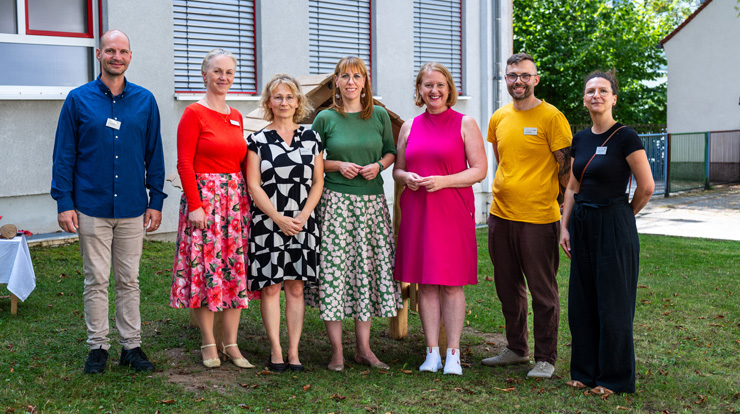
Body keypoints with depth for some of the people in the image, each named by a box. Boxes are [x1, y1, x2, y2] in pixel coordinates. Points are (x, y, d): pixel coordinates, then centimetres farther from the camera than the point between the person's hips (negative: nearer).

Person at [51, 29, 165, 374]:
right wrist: (64, 202, -4)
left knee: (129, 280, 9)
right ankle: (98, 346, 16)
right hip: (91, 208, -1)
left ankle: (132, 345, 18)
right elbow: (64, 155, 2)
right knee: (96, 280, 5)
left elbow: (154, 155, 8)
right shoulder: (78, 99, 1)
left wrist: (156, 201, 4)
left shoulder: (145, 101, 6)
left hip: (132, 209, 1)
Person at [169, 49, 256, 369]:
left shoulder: (236, 116, 14)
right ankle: (209, 343, 12)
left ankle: (231, 343, 15)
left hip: (236, 201, 6)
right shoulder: (194, 114, -5)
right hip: (204, 199, -6)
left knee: (236, 271, 6)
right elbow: (184, 164, -10)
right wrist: (195, 205, -16)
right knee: (205, 270, -2)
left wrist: (248, 199, 9)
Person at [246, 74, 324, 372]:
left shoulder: (311, 138, 10)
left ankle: (294, 353, 9)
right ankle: (275, 351, 8)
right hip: (268, 222, -2)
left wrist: (302, 216, -8)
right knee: (270, 287, 0)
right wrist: (279, 219, -11)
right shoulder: (258, 140, 3)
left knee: (296, 287, 4)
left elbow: (318, 182, 6)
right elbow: (253, 185, -3)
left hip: (303, 223, 2)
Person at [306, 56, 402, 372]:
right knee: (334, 268, -4)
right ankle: (337, 351, 6)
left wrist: (379, 165, -4)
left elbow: (391, 151, 16)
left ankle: (363, 348, 15)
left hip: (371, 201, 3)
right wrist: (337, 165, -10)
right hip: (335, 200, -2)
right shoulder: (325, 118, 1)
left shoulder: (379, 115, 7)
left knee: (369, 268, 4)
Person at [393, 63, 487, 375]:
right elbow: (397, 169, 19)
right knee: (425, 284, 4)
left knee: (451, 284, -1)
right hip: (416, 211, 3)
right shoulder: (409, 127, 13)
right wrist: (406, 177, -5)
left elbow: (479, 170, -2)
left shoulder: (465, 124, 3)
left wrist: (443, 180, -15)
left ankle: (453, 355, 7)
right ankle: (432, 353, 13)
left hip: (452, 211, -3)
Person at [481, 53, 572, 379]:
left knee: (543, 292, 2)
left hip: (538, 217, -6)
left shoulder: (551, 117, -8)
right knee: (508, 287, 16)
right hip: (501, 215, 6)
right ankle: (516, 349, 30)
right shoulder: (498, 119, 10)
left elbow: (566, 166, -7)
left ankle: (545, 358, 13)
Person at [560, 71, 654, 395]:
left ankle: (614, 378, 14)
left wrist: (626, 214, 4)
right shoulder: (580, 140, 9)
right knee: (582, 302, 11)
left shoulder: (625, 137, -11)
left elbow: (647, 187, -10)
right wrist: (564, 227, 7)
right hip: (582, 224, 7)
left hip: (613, 226, -7)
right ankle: (586, 371, 24)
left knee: (613, 304, 1)